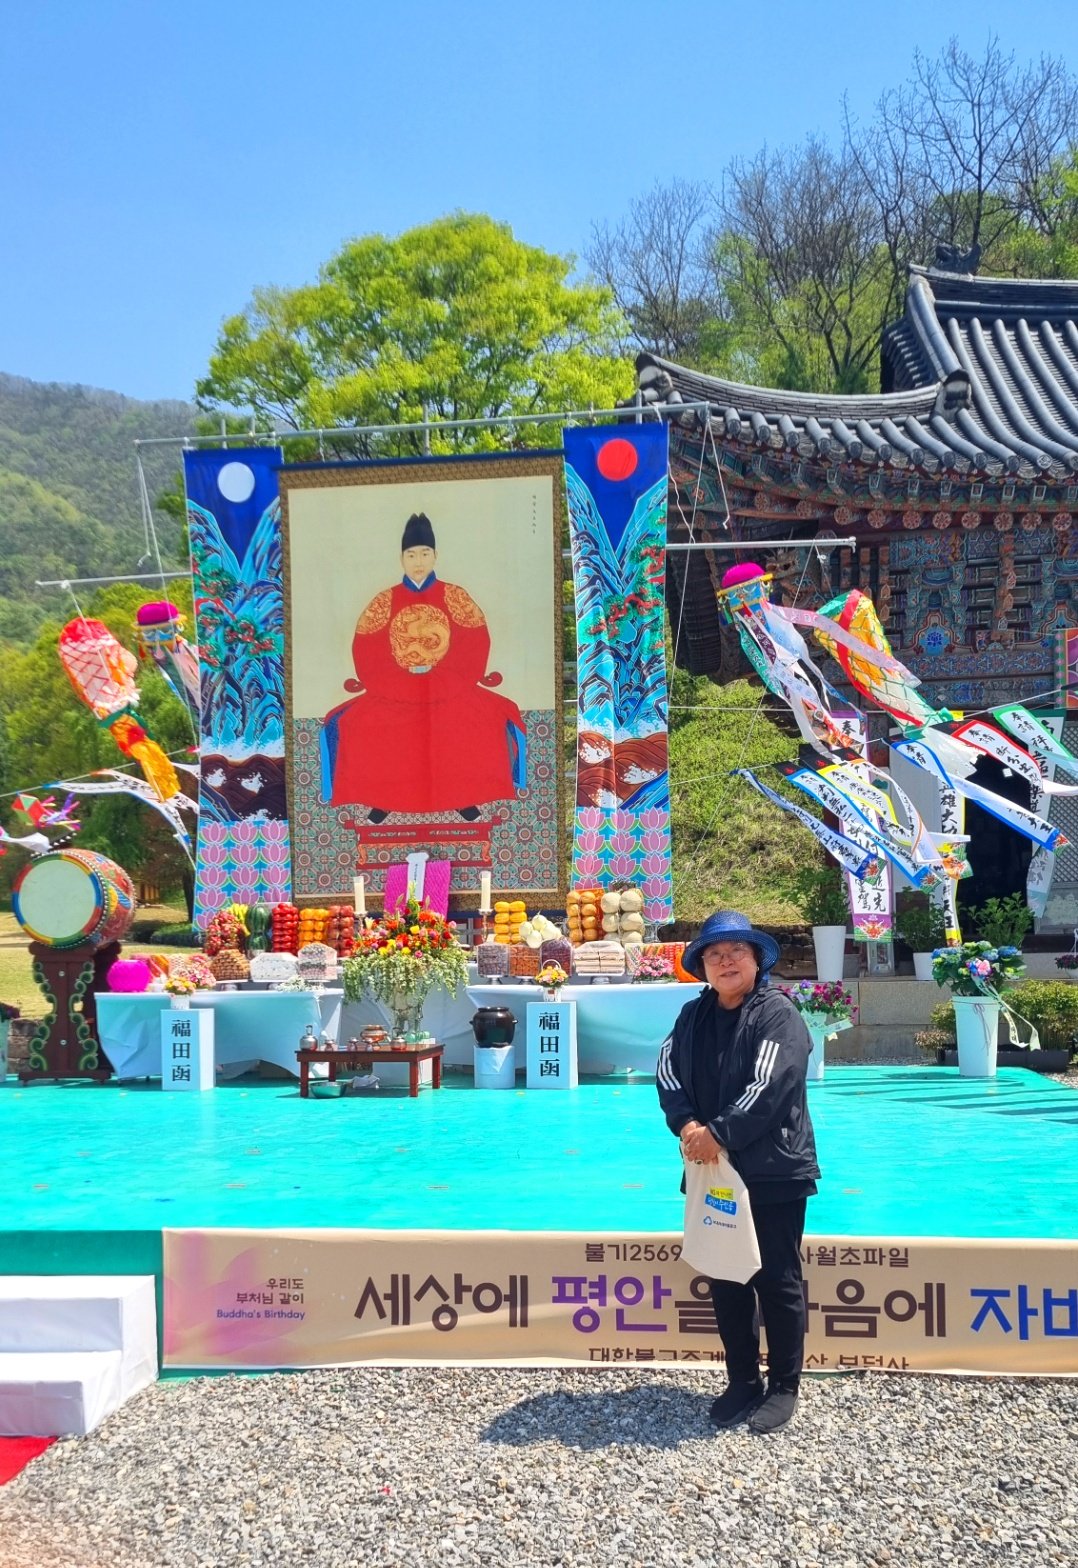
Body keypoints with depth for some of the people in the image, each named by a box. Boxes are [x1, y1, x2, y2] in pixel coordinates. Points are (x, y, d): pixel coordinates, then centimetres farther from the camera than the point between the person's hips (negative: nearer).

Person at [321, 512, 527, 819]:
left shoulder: (454, 596, 5)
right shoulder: (384, 601, 6)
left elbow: (476, 644, -2)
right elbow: (365, 649, 1)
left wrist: (440, 677, -13)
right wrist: (399, 682, -12)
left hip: (449, 687, -1)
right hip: (394, 690, 1)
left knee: (495, 720, -26)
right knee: (348, 725, -23)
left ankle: (466, 795, -7)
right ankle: (379, 797, -6)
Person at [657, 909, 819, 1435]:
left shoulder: (778, 1013, -10)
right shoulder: (693, 1016, 9)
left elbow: (769, 1086, -20)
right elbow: (667, 1073, 1)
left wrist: (719, 1133, -22)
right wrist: (686, 1125, -17)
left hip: (774, 1173, -6)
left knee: (777, 1283, 5)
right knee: (725, 1282, 13)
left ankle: (783, 1387, 19)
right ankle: (742, 1382, 27)